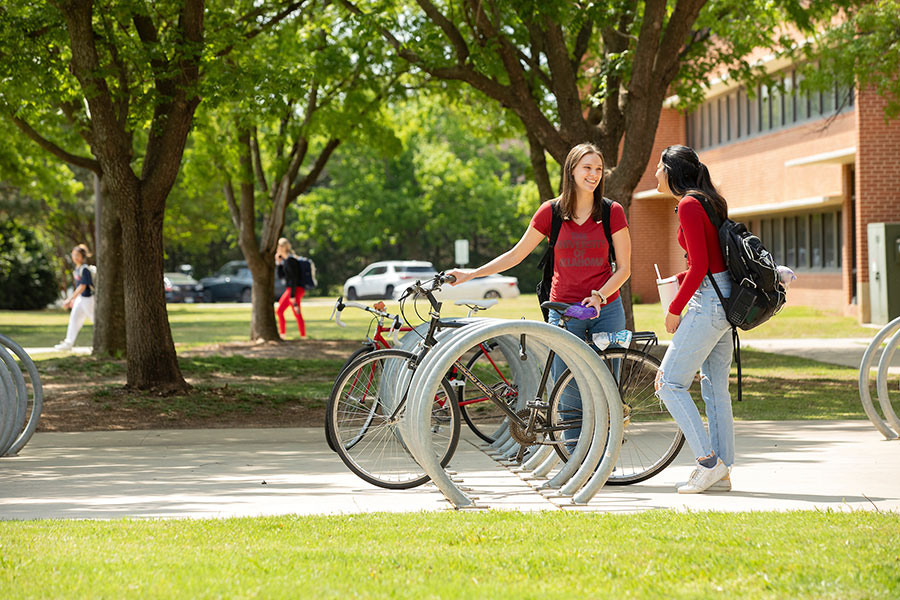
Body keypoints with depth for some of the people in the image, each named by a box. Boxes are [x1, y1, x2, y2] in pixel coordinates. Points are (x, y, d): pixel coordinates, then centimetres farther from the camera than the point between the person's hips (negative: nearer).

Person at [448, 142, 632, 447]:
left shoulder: (612, 212, -1)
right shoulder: (551, 212, 1)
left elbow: (623, 268, 0)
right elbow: (516, 254, 9)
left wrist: (599, 296, -16)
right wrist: (470, 274, 4)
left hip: (606, 309, 0)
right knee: (568, 393, -4)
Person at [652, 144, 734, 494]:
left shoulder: (689, 205, -13)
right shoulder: (710, 201, 15)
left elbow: (700, 265, -19)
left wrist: (674, 309, -11)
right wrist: (679, 279, 14)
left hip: (708, 302, -10)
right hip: (724, 299, 10)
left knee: (670, 383, -5)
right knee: (715, 387, 11)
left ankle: (708, 460, -8)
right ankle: (721, 471, 12)